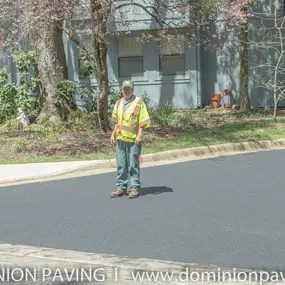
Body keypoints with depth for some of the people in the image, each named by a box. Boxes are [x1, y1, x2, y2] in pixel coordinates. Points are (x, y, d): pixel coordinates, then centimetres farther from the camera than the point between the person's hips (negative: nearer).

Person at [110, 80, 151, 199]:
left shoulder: (139, 103, -4)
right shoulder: (118, 104, 15)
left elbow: (143, 122, -8)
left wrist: (139, 135, -17)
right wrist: (113, 134, 16)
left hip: (133, 139, -6)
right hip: (120, 139, 6)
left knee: (133, 165, -1)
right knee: (121, 165, 9)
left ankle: (135, 188, 7)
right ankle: (121, 188, 17)